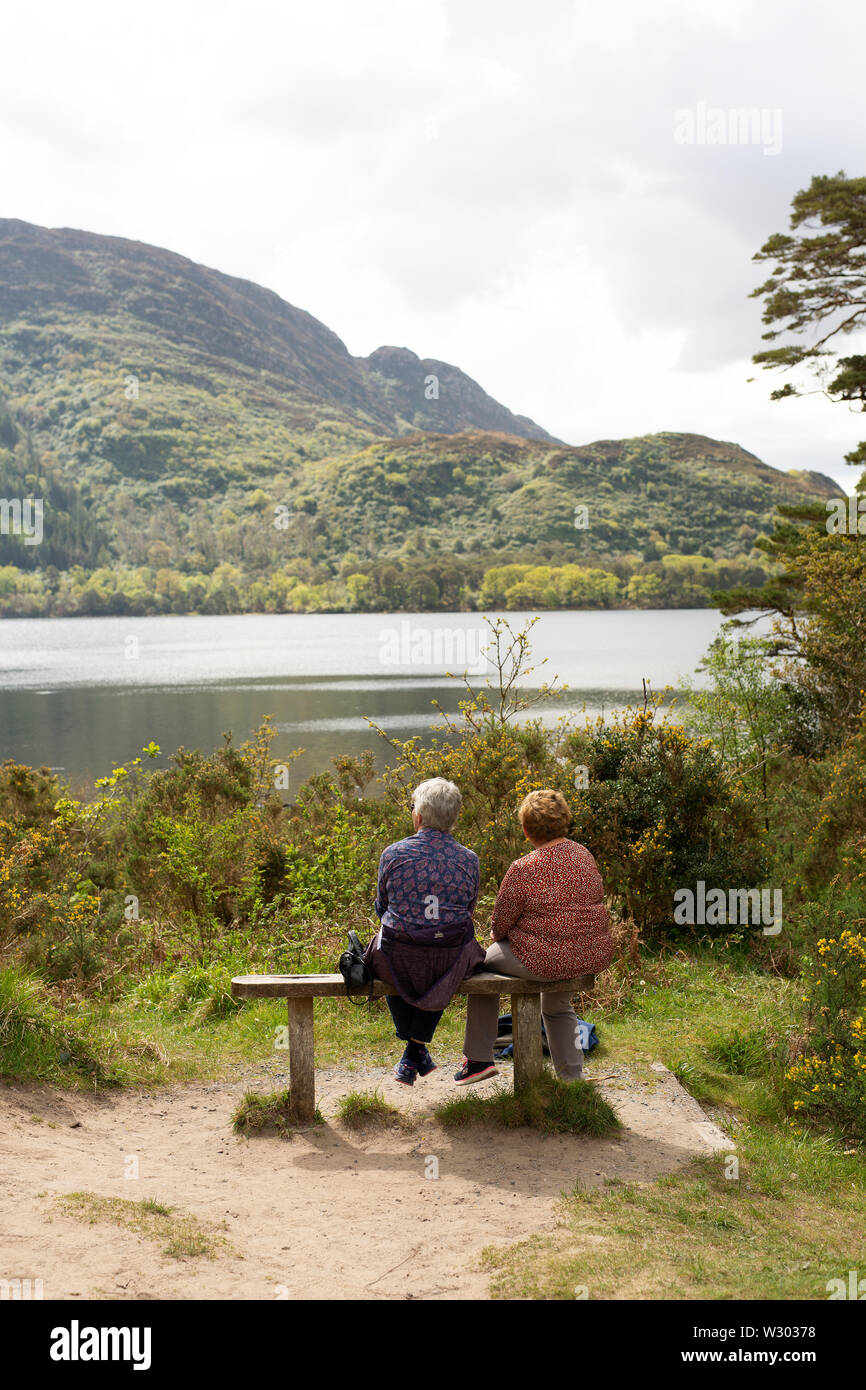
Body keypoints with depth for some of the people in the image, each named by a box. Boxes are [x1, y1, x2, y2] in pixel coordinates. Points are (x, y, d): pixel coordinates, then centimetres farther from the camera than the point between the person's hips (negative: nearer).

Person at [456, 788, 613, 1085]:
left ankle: (479, 1059, 27)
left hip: (544, 960, -6)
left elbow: (501, 925, -11)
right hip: (595, 957, 6)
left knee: (486, 963, 23)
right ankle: (572, 1073, 38)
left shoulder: (523, 870, -19)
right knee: (556, 1003, 36)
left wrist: (498, 934, 14)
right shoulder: (584, 855, 1)